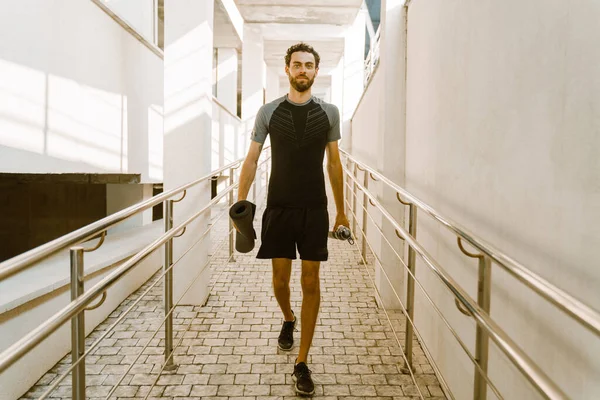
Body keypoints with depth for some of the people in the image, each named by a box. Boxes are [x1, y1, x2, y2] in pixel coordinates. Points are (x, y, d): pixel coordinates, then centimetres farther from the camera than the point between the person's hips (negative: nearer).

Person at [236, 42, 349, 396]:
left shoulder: (329, 112, 2)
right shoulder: (269, 111, 0)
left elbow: (334, 163, 7)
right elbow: (252, 159, 3)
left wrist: (341, 210, 7)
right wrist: (240, 202, -4)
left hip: (314, 209, 0)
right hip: (278, 208, 0)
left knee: (311, 282, 1)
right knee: (280, 277, 10)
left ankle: (302, 363, 12)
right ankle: (288, 319, 46)